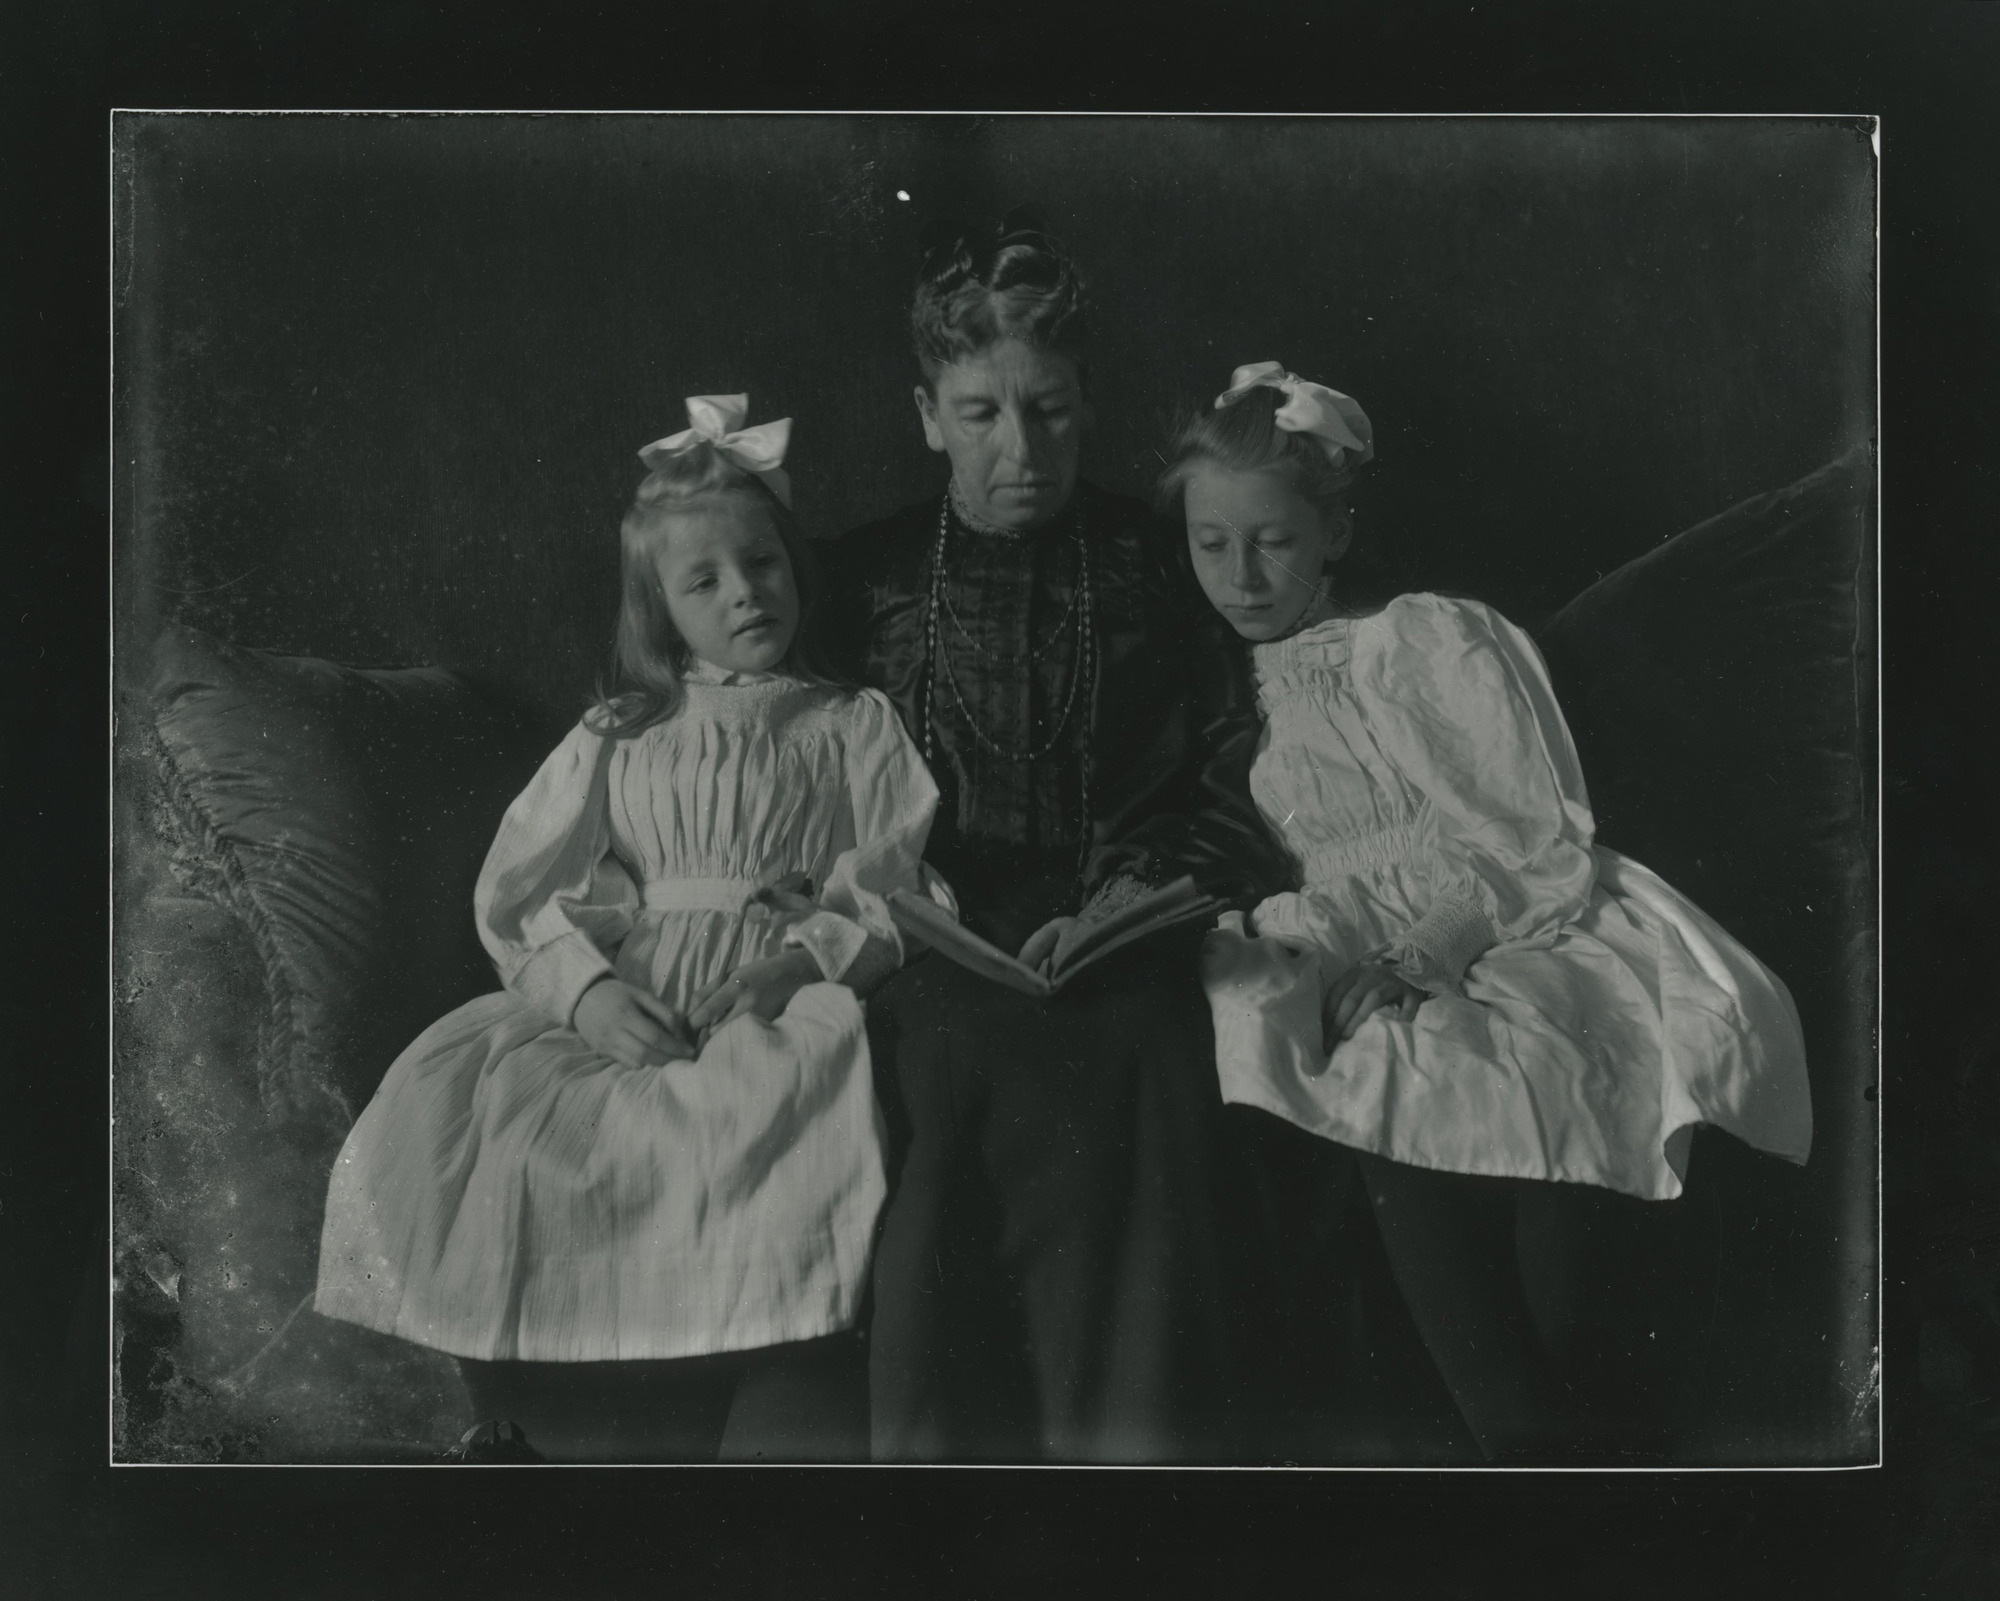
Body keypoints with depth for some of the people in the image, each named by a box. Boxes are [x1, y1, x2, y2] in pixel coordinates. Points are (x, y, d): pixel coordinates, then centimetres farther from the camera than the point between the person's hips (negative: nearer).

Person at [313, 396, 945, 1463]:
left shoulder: (853, 728, 16)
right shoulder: (616, 740, 20)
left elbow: (891, 896, 6)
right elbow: (526, 896, 10)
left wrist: (798, 963, -13)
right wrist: (590, 989, -10)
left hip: (784, 1006, -2)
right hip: (624, 1006, 3)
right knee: (448, 1106, -22)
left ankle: (786, 1433, -26)